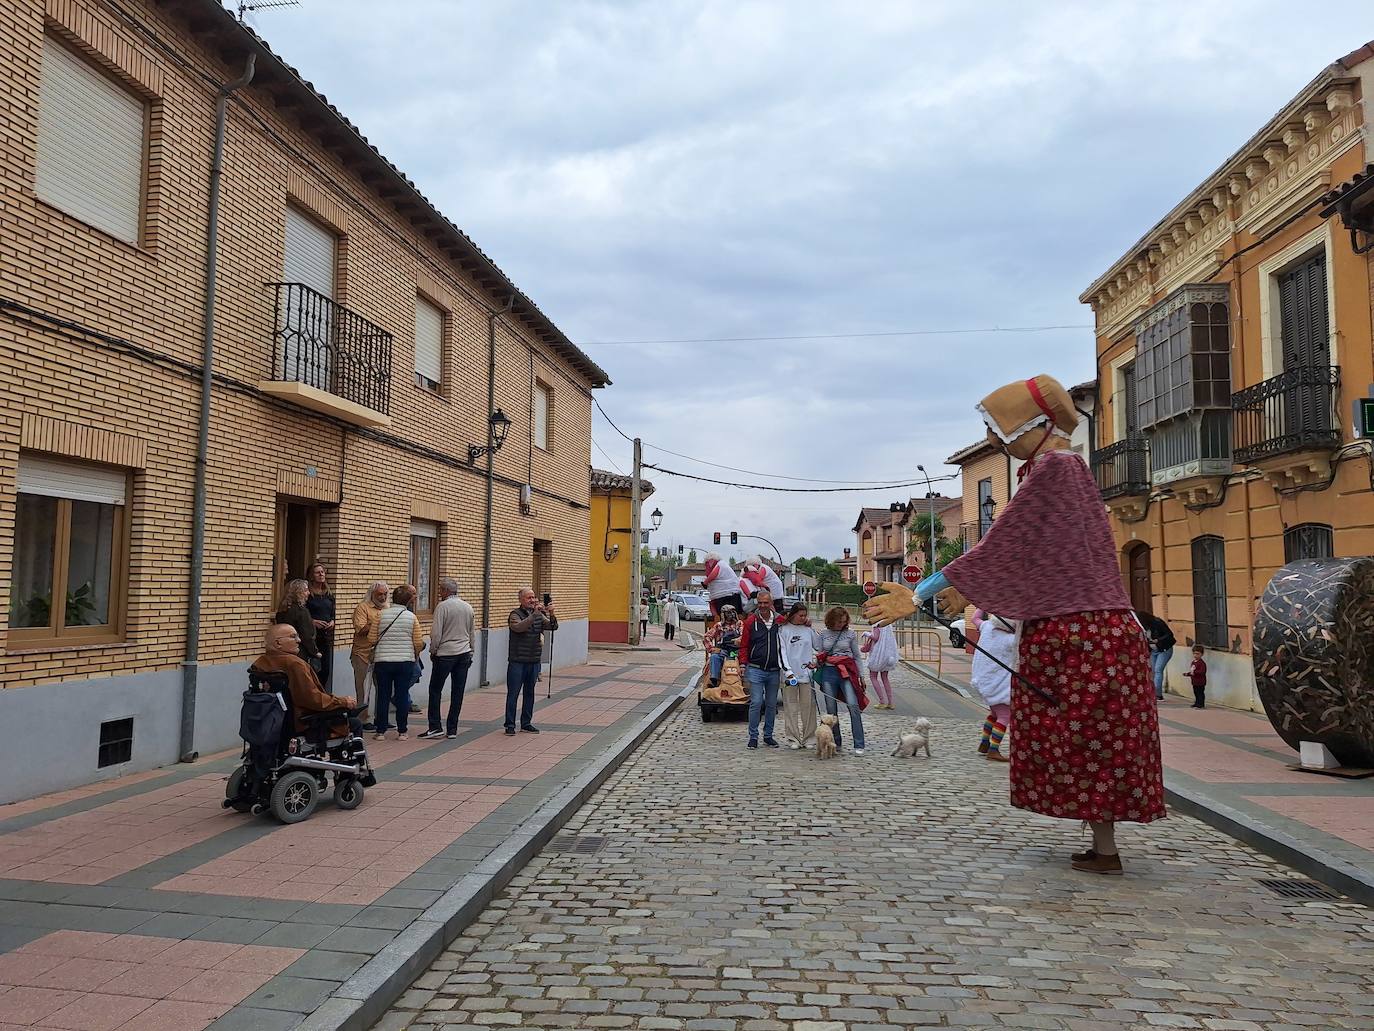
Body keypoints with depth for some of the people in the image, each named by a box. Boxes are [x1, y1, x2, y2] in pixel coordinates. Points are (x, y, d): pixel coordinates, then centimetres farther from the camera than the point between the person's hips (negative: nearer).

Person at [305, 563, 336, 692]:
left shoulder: (329, 595, 14)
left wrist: (332, 622, 0)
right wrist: (313, 621, -19)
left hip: (327, 635, 6)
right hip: (311, 635, -6)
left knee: (326, 669, 7)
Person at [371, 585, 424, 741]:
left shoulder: (381, 614, -2)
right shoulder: (411, 617, -3)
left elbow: (372, 639, -1)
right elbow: (419, 643, -2)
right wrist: (415, 654, 18)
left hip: (382, 661, 0)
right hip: (405, 662, 0)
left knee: (383, 696, 7)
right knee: (402, 696, 6)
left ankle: (381, 732, 11)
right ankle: (402, 732, 10)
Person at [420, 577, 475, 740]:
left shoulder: (442, 606, -10)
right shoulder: (468, 607, 9)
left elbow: (436, 633, -12)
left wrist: (432, 651, 3)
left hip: (445, 653, -5)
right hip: (464, 654, 5)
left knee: (435, 690, 6)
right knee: (458, 693, 6)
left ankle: (435, 727, 3)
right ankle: (452, 729, 8)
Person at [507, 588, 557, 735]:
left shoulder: (539, 615, 10)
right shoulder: (515, 614, -6)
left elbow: (553, 626, 0)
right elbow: (518, 627, -27)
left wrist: (551, 613, -19)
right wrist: (535, 614, -31)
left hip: (534, 661, 5)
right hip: (517, 662, -5)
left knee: (529, 693, 11)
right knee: (513, 694, -1)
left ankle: (526, 724, 19)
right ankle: (510, 725, 6)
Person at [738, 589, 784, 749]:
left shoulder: (780, 622, 4)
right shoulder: (751, 622, -1)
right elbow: (744, 645, 2)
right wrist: (743, 664, -9)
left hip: (774, 671, 3)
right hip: (756, 669, -3)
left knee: (772, 704, 10)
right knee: (756, 703, -7)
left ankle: (768, 735, 22)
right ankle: (753, 737, 2)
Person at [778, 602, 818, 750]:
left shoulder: (808, 629, 9)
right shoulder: (784, 630, -1)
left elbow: (818, 647, 17)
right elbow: (782, 651, -6)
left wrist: (815, 660, 1)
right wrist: (788, 671, -13)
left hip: (807, 672, 3)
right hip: (790, 673, -3)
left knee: (808, 706, 3)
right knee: (791, 707, 0)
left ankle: (807, 738, 12)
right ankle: (792, 738, 6)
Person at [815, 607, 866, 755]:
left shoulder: (850, 634, 7)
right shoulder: (822, 634, 9)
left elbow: (856, 656, 13)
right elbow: (819, 656, 13)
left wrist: (861, 676, 11)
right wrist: (815, 664, -8)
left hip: (847, 673, -2)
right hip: (828, 673, 2)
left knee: (853, 705, -15)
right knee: (831, 710, 4)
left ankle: (859, 745, -14)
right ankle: (837, 742, 17)